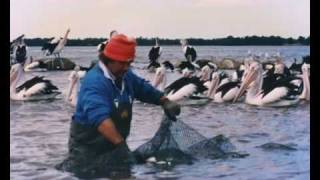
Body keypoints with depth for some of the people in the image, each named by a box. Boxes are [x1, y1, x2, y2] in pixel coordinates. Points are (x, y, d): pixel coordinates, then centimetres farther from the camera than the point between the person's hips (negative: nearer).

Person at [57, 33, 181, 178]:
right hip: (88, 147, -8)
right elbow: (100, 117, -42)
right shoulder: (95, 81, -28)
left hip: (114, 144, 8)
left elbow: (145, 89, 18)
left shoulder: (126, 76, 1)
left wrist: (165, 102, -1)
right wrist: (121, 143, -51)